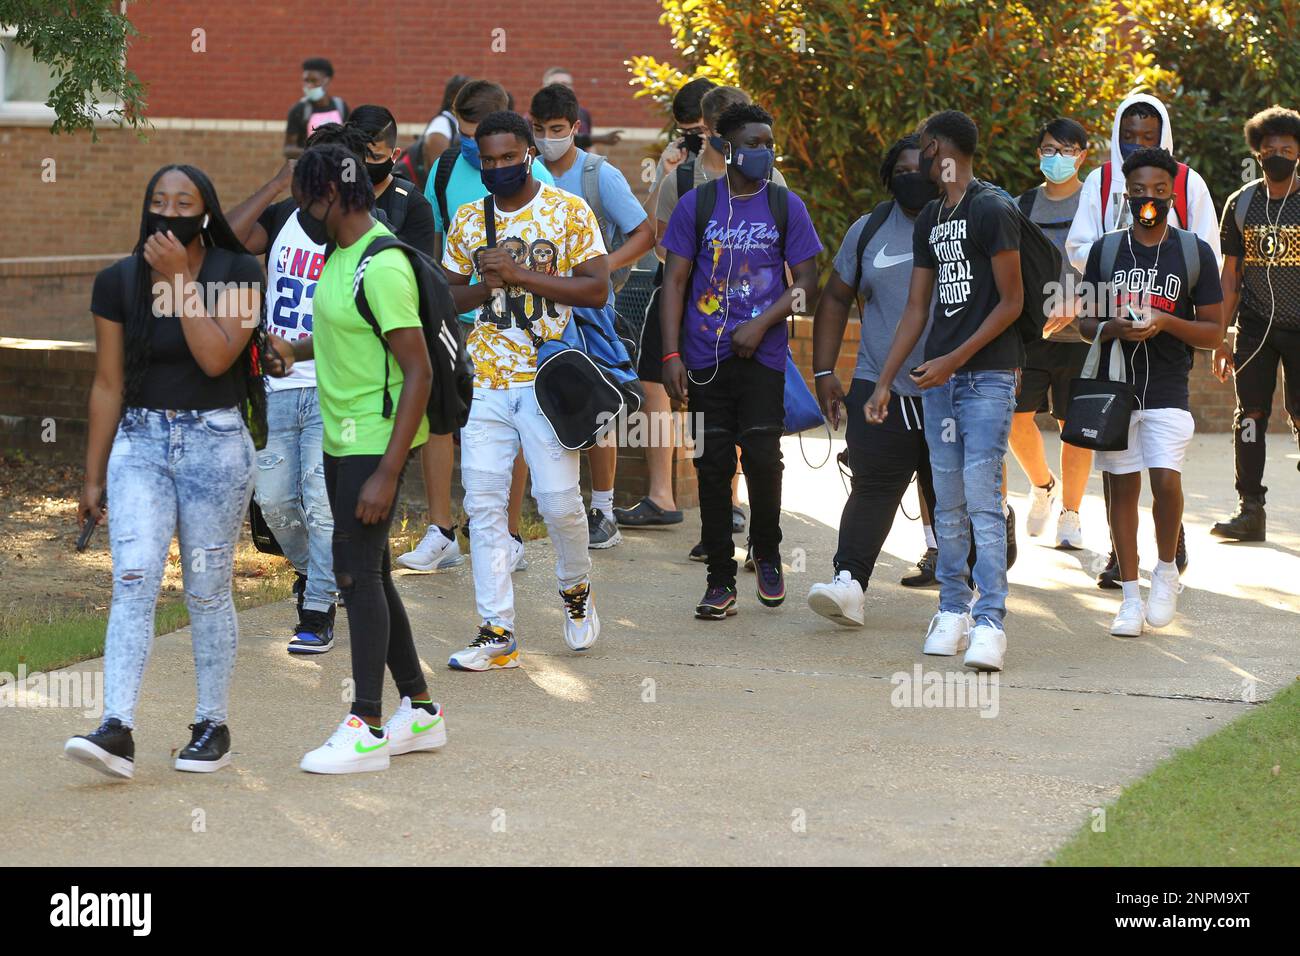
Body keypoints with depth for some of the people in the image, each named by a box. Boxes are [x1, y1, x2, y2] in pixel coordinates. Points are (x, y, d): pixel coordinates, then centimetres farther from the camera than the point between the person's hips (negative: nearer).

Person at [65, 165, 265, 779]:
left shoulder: (236, 274, -3)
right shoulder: (118, 283, 3)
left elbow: (216, 356, -17)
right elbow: (108, 384, 7)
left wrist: (179, 279, -16)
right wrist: (93, 475, 8)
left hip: (215, 442, -1)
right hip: (140, 440, 1)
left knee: (207, 591, 5)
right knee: (133, 580, -13)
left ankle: (213, 726, 18)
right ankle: (116, 729, -20)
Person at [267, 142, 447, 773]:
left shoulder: (383, 265, -19)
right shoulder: (339, 253, 11)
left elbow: (419, 371, -22)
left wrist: (387, 472, -25)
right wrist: (297, 350, 9)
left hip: (377, 440, -10)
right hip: (341, 438, 10)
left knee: (357, 571, -10)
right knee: (369, 573, 13)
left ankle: (366, 728, -6)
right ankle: (419, 711, 22)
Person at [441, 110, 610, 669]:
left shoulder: (569, 212, -1)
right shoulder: (468, 220, 11)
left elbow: (596, 289, -8)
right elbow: (444, 295, 16)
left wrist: (521, 275, -16)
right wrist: (486, 286, -6)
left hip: (547, 375, -3)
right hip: (485, 377, 4)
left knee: (558, 498, -8)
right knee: (483, 506, -2)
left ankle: (576, 590, 22)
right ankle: (497, 632, 3)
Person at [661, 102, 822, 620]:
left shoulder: (785, 206, 4)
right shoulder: (696, 204, 4)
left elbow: (806, 281, 4)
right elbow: (675, 281, 4)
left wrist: (761, 325, -9)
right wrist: (671, 354, -4)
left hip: (762, 356, -1)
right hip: (705, 358, 1)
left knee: (761, 456, -11)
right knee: (713, 466, 1)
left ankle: (767, 553, 16)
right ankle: (720, 581, 8)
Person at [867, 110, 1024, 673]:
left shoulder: (992, 210, -7)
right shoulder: (929, 221, 17)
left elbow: (1012, 302, -10)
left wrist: (954, 360, -13)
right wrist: (884, 383, 14)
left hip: (987, 373, -7)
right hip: (939, 374, 7)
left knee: (982, 499, -12)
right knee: (948, 502, 7)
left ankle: (989, 622, -13)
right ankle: (953, 611, 14)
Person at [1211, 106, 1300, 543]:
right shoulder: (1241, 204, 7)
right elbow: (1231, 274, 10)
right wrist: (1220, 337, 6)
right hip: (1254, 326, 3)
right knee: (1250, 416, 1)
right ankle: (1250, 510, 6)